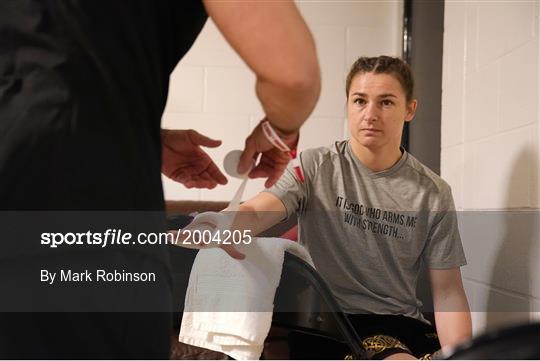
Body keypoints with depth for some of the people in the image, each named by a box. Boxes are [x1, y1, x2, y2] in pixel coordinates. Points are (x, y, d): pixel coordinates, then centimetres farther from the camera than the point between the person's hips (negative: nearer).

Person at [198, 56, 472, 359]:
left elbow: (448, 289, 3)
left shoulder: (433, 194, 3)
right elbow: (257, 212, -17)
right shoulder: (315, 167, -1)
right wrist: (222, 226, -41)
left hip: (401, 322, 4)